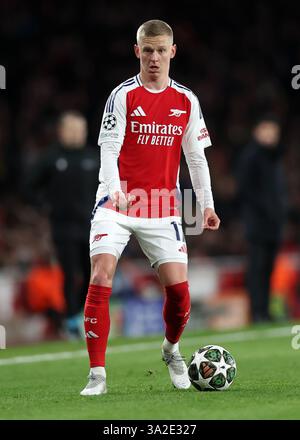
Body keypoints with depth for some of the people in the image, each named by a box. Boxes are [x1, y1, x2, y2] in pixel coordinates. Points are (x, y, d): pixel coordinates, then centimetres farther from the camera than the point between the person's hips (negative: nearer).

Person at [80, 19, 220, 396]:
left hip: (163, 209, 3)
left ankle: (171, 349, 26)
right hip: (117, 204, -3)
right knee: (101, 279, -16)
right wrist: (115, 190, -29)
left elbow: (196, 156, 12)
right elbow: (108, 150, -11)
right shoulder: (123, 95, -4)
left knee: (178, 286, -6)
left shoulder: (186, 100, 7)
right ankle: (97, 373, -11)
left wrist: (207, 204, 6)